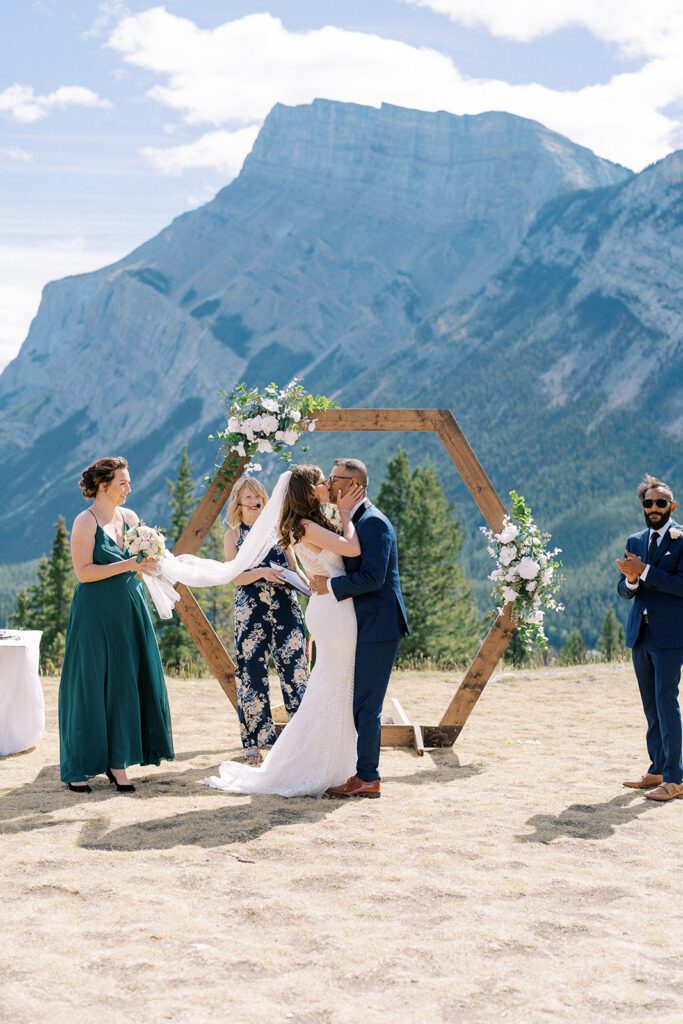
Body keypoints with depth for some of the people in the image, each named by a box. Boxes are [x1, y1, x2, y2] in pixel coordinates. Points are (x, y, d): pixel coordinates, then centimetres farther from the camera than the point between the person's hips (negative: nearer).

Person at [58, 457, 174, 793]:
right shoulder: (85, 522, -8)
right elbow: (83, 572, -15)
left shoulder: (130, 517, 10)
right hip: (96, 614, -6)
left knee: (128, 685, 4)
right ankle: (79, 769, 9)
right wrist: (126, 565, -19)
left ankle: (117, 761, 11)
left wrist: (147, 562, -4)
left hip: (129, 612, 6)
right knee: (92, 686, 0)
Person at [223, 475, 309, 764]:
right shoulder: (233, 534, 9)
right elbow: (235, 576, 0)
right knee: (252, 672, -1)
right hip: (250, 610, -1)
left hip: (286, 607, 1)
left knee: (294, 667, -5)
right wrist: (262, 573, -18)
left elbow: (293, 567, 14)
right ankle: (255, 741, 8)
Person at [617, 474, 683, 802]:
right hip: (640, 633, 7)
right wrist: (631, 579, -12)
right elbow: (624, 590, 11)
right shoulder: (635, 542, 14)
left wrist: (644, 571, -20)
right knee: (650, 705, 12)